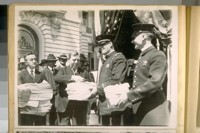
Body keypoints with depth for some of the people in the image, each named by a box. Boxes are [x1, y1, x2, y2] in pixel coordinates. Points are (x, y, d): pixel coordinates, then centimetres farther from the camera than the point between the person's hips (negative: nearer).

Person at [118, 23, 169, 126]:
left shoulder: (158, 55, -9)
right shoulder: (141, 57, 18)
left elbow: (155, 82, -20)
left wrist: (129, 96, -20)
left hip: (153, 110, -8)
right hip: (140, 109, 8)